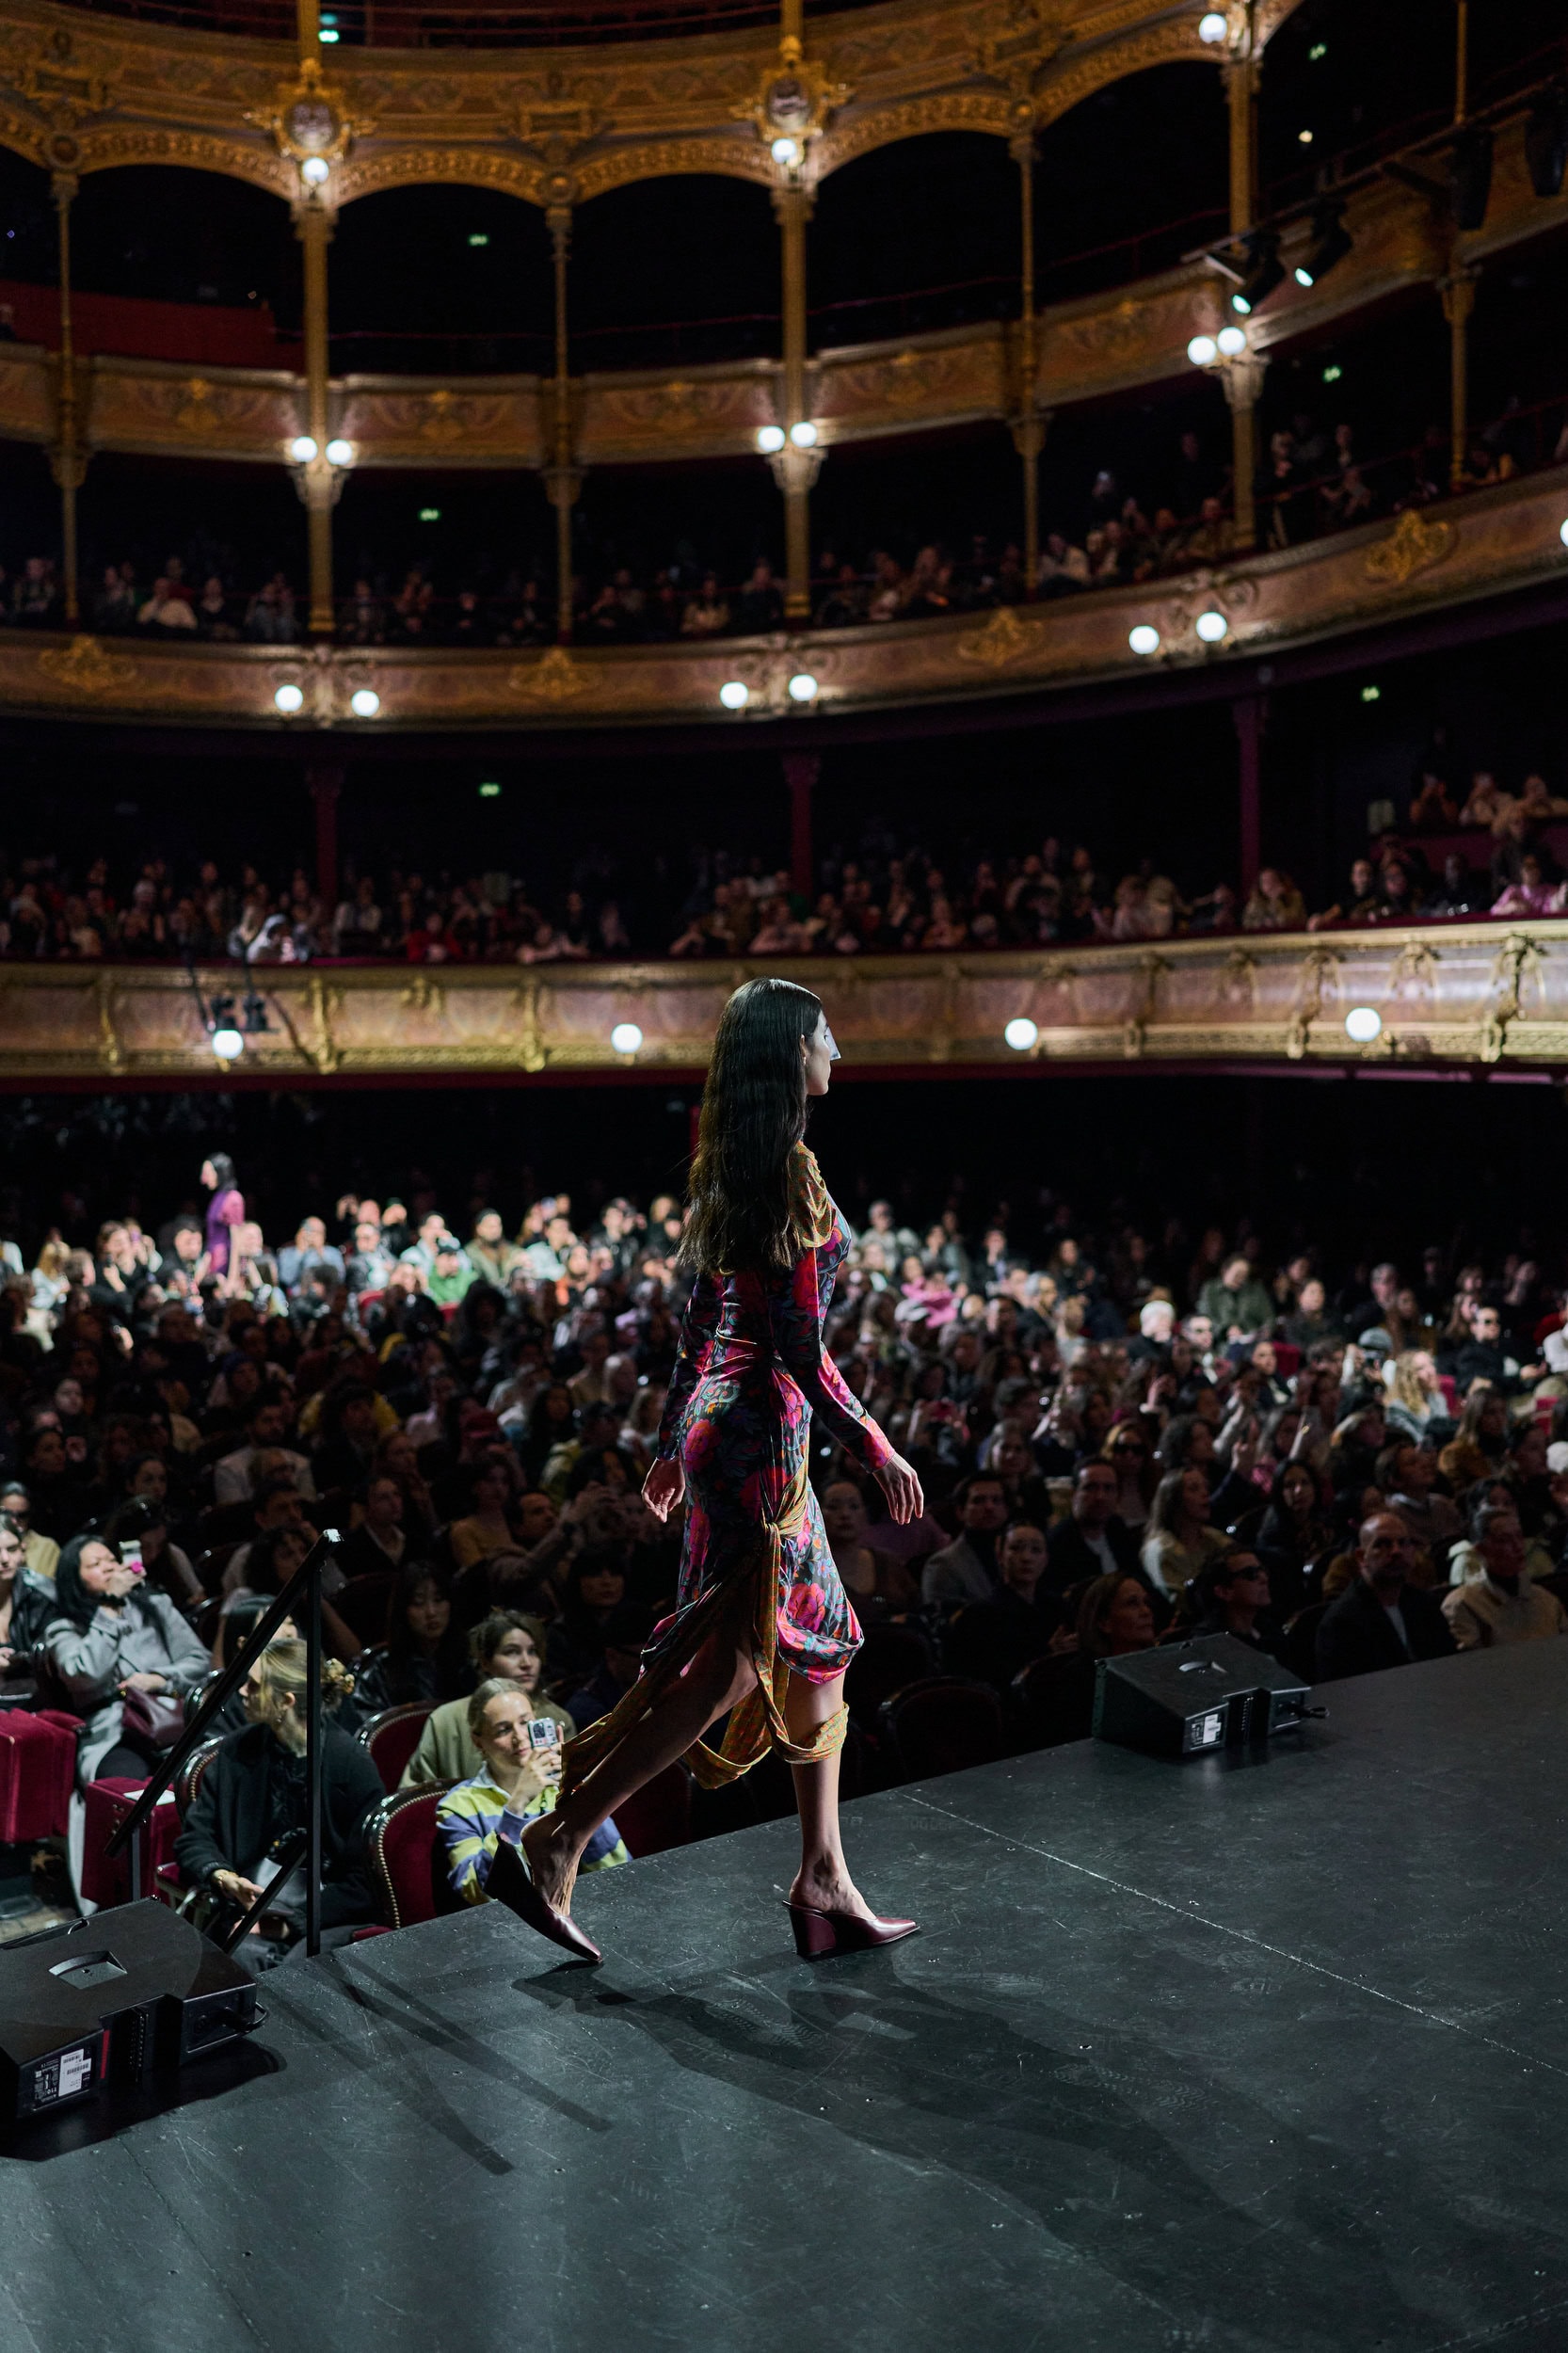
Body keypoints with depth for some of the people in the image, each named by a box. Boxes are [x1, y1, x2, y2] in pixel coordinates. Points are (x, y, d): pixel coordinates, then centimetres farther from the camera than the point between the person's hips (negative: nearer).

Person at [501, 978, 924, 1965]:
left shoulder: (728, 1169, 11)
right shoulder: (790, 1169, -16)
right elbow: (801, 1347, -19)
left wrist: (674, 1443, 22)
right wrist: (878, 1450, -12)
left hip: (718, 1423, 10)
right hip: (762, 1432, -10)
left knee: (814, 1649, 15)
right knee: (722, 1666, 0)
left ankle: (825, 1885, 22)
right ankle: (558, 1844, 7)